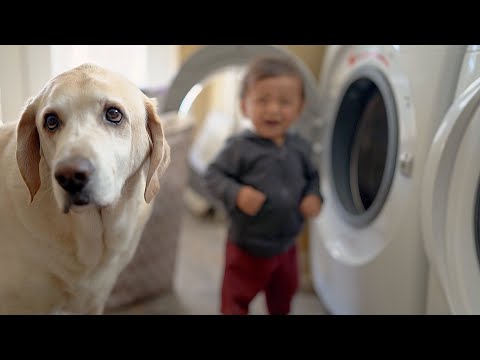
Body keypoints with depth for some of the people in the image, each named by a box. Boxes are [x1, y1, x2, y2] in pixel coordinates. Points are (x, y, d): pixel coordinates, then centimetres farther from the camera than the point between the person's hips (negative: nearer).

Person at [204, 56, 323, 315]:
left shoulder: (299, 147, -2)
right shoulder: (240, 147, -19)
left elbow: (312, 176, 11)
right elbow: (213, 175, -18)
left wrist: (314, 196, -8)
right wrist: (236, 194, -33)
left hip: (286, 245, 6)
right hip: (247, 247, -5)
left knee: (283, 298, 28)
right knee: (237, 301, 12)